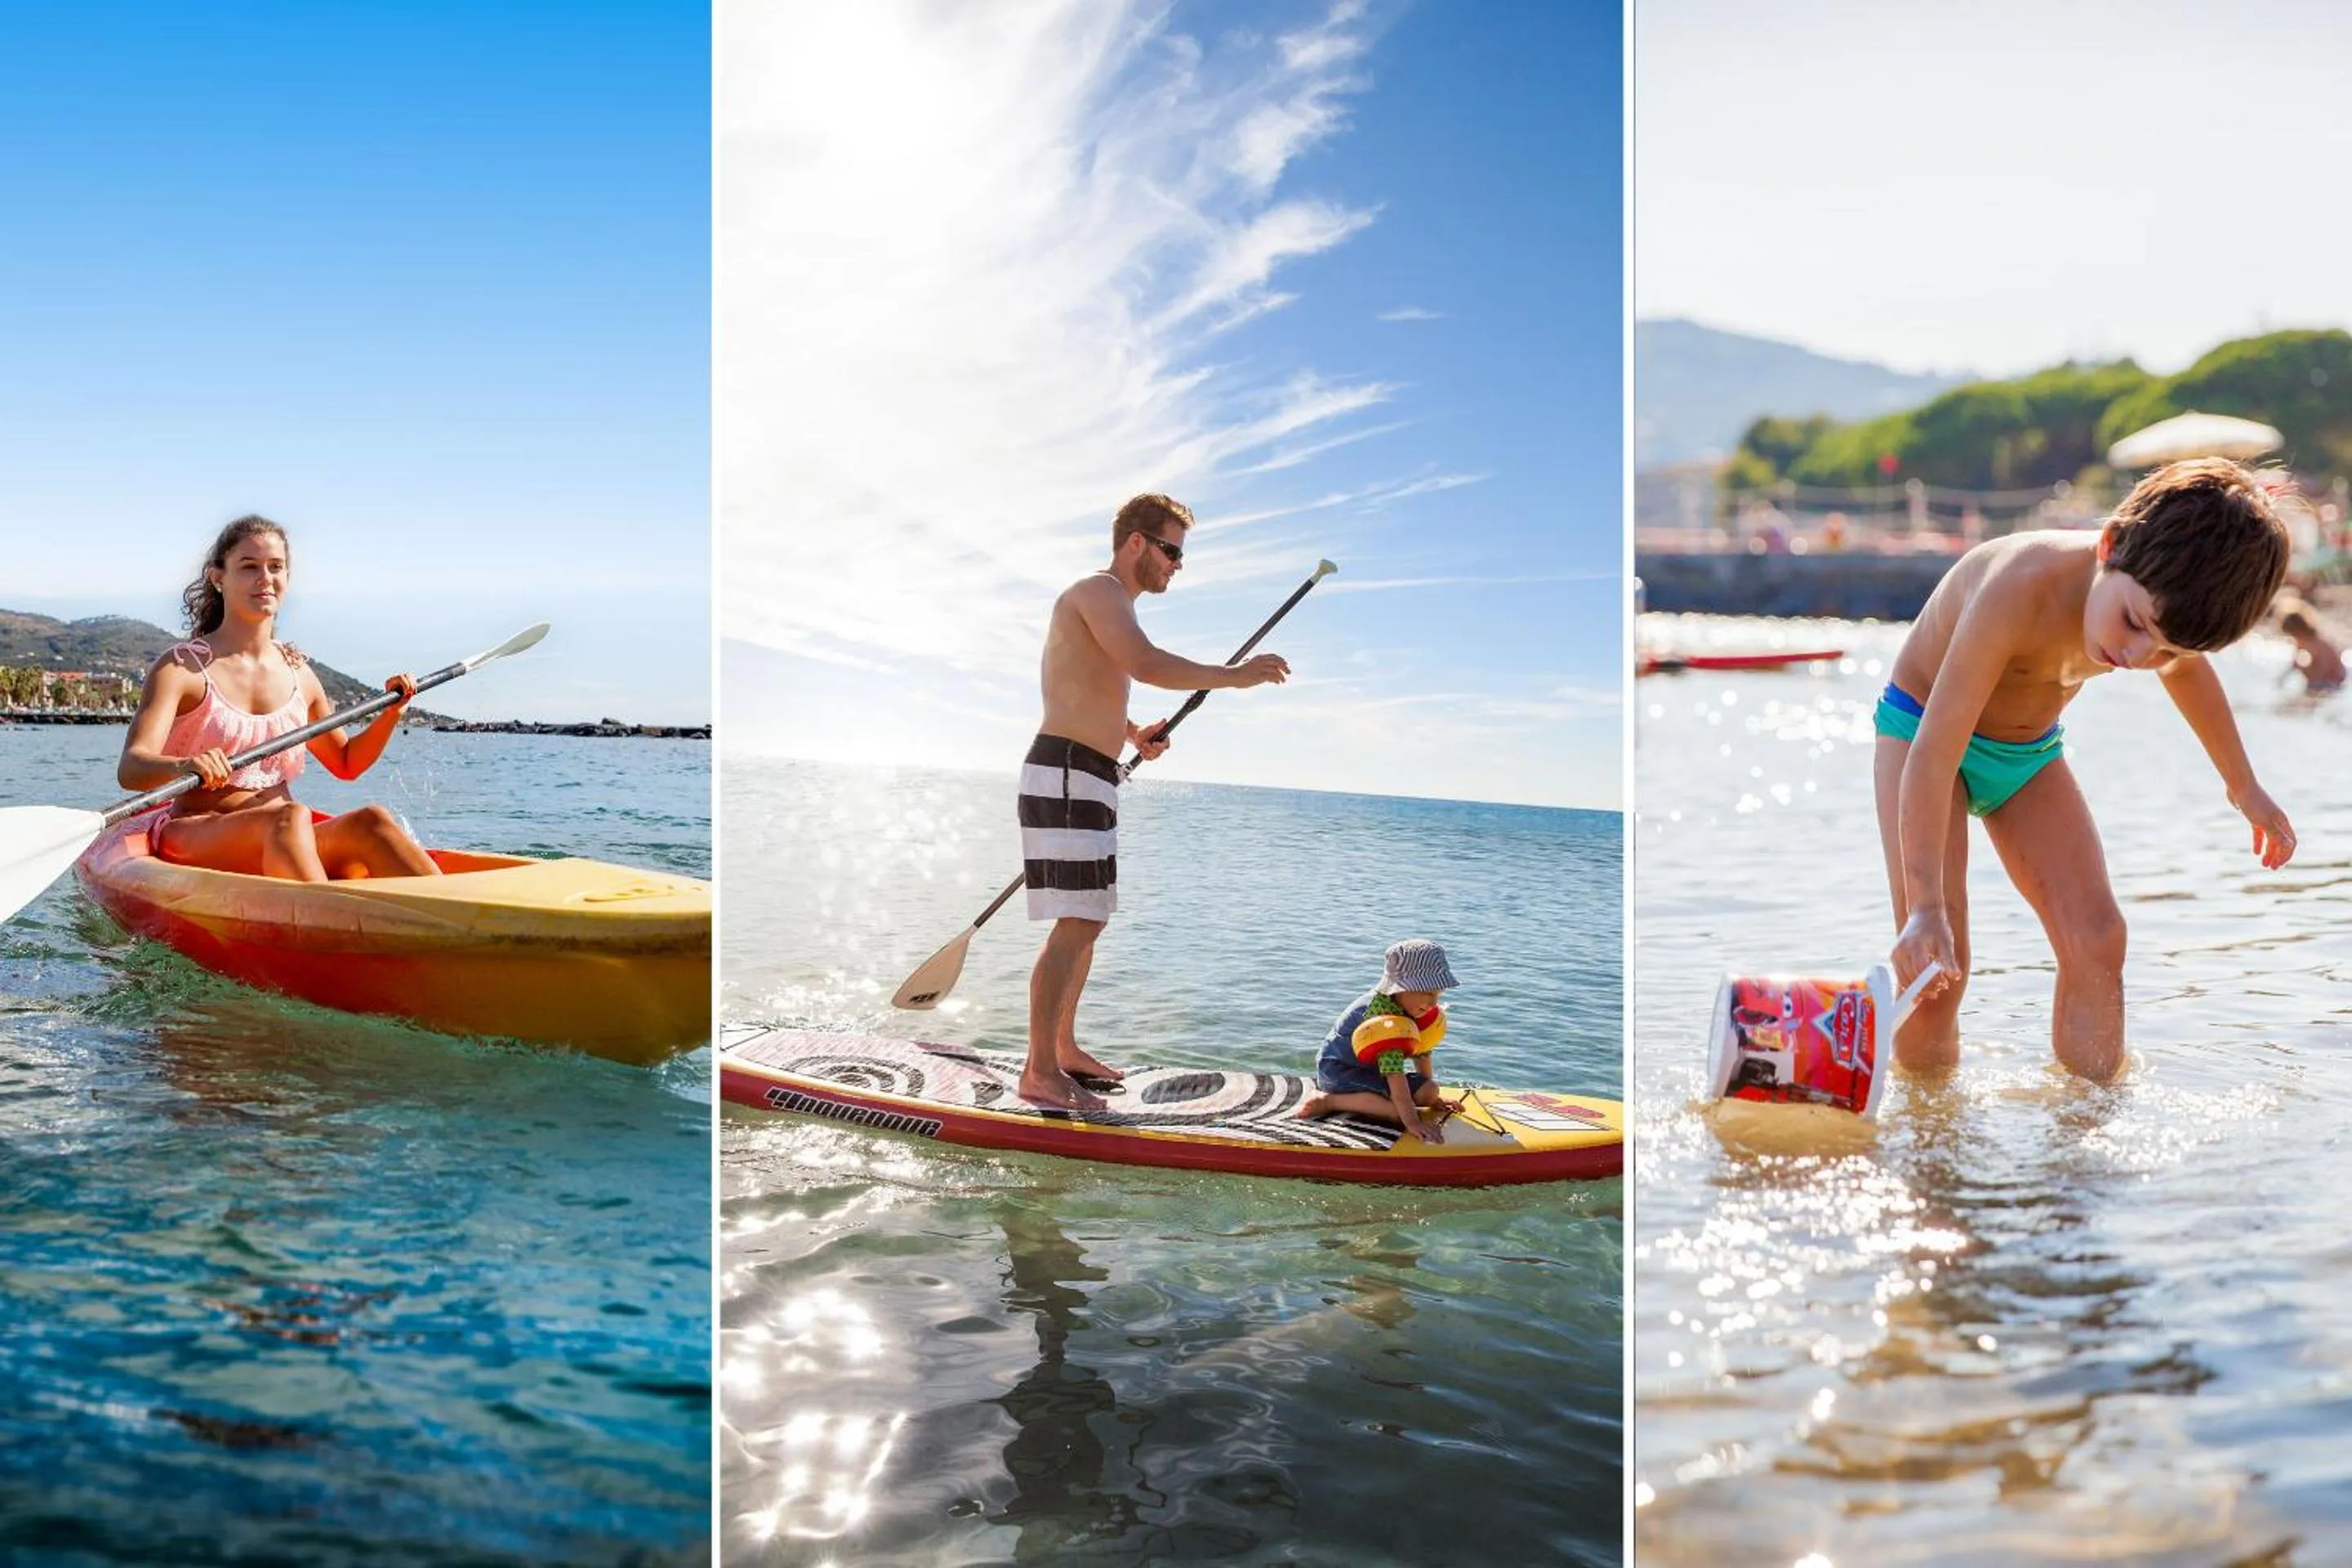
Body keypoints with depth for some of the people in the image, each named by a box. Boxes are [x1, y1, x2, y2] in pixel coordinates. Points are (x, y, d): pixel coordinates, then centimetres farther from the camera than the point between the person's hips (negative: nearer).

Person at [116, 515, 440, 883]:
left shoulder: (298, 674, 14)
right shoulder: (182, 667, -2)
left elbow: (346, 763, 28)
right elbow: (130, 769, -17)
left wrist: (390, 713, 10)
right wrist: (183, 766, -40)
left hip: (283, 848, 5)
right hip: (195, 841, -4)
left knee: (370, 822, -27)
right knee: (291, 817, -37)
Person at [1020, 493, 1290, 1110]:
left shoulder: (1111, 603, 23)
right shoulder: (1099, 591, -10)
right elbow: (1147, 665, -27)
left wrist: (1132, 733, 17)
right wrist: (1237, 676, -20)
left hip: (1088, 780, 11)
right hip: (1066, 774, -11)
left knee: (1087, 921, 15)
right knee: (1077, 923, -13)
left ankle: (1065, 1051, 23)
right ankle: (1040, 1074, -11)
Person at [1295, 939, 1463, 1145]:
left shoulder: (1411, 1006, -3)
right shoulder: (1384, 1011, -32)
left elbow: (1421, 1051, 10)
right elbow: (1394, 1071, -38)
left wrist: (1431, 1095, 14)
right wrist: (1412, 1121, -42)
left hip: (1370, 1070, 10)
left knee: (1428, 1091, -2)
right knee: (1399, 1110, -29)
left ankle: (1360, 1098, 0)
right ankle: (1329, 1101, -18)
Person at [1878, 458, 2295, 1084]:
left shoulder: (2166, 597, -18)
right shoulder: (2022, 589, -39)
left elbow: (2188, 669, 10)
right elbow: (1936, 751, -40)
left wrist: (2243, 785, 22)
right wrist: (1926, 907, -44)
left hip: (2031, 751, 6)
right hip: (1921, 724, -6)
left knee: (2097, 942, -5)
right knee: (1934, 962, -18)